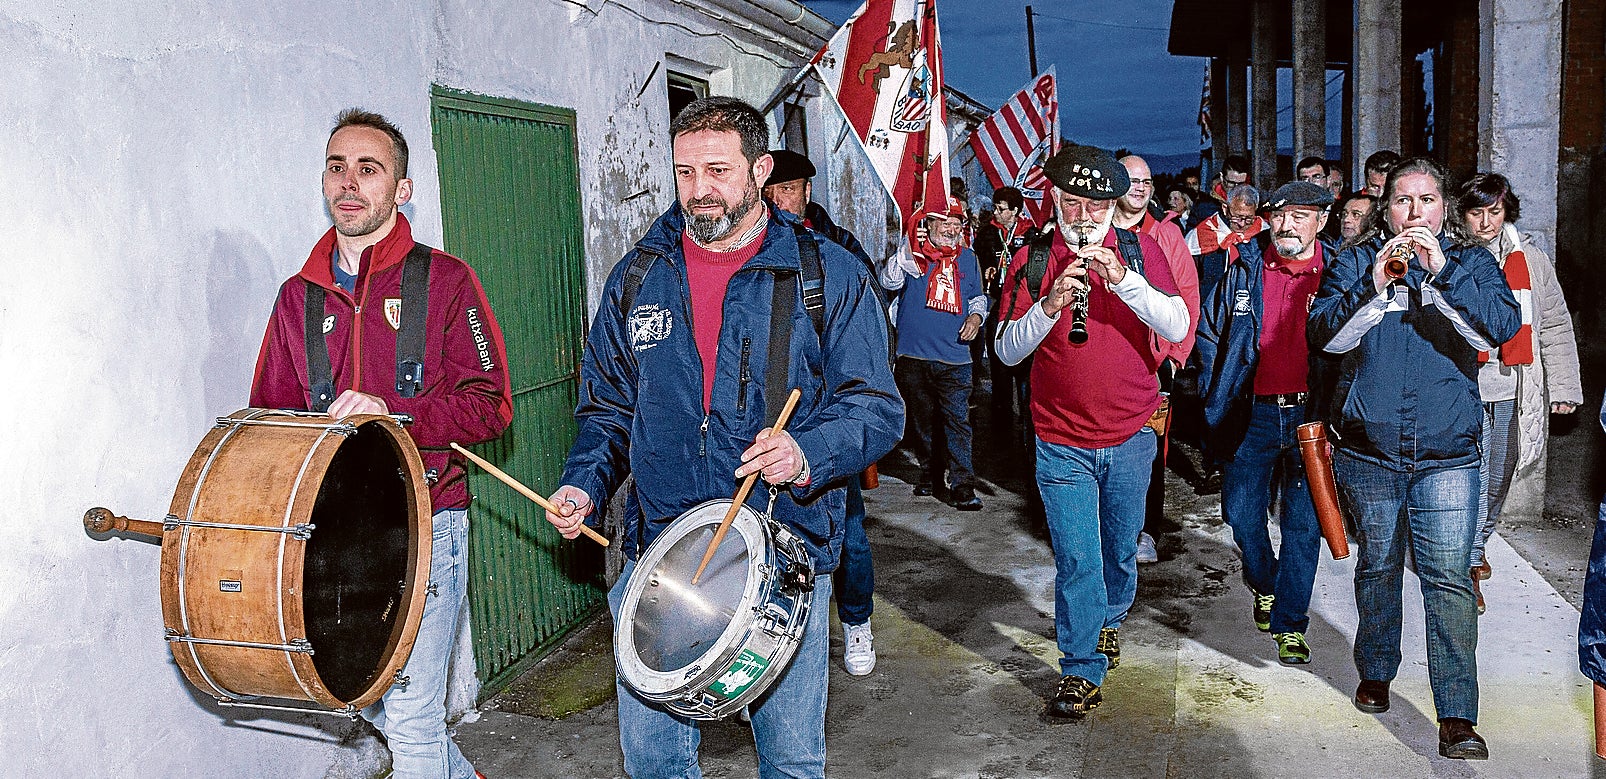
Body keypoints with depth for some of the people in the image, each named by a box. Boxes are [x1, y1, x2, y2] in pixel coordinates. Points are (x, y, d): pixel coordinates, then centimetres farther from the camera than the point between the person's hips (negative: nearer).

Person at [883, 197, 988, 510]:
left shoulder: (967, 259, 13)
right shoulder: (912, 255, 2)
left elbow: (978, 296, 26)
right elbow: (889, 281, -15)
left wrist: (976, 315, 5)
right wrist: (908, 252, -28)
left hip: (954, 358, 1)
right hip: (914, 357, 0)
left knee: (958, 421, -8)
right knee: (922, 420, 11)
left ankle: (962, 486, -8)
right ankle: (931, 474, 27)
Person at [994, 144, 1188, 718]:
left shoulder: (1140, 251, 0)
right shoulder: (1033, 260, -2)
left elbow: (1178, 328, -11)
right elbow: (1007, 351, -6)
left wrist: (1124, 280, -24)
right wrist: (1049, 306, -24)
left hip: (1130, 435, 2)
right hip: (1061, 440, -1)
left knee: (1120, 548, 17)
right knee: (1075, 558, -3)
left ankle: (1110, 621, 45)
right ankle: (1082, 671, 10)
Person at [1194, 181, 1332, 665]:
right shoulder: (1245, 271, 1)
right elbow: (1209, 332, 12)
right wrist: (1216, 393, 7)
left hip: (1311, 413, -2)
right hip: (1253, 413, 2)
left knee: (1303, 523, 2)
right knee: (1241, 512, 8)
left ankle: (1289, 623, 14)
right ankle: (1264, 585, 37)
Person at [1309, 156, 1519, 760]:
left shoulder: (1472, 261, 8)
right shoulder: (1357, 262, 7)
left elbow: (1500, 329, -9)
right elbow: (1325, 335, -5)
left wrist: (1441, 273, -19)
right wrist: (1373, 290, -19)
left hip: (1446, 452, -1)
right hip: (1367, 449, 1)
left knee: (1449, 577, -8)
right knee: (1378, 567, 14)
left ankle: (1457, 718, -5)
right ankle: (1376, 673, 34)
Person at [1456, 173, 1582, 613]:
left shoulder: (1530, 260, 7)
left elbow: (1556, 327, 11)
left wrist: (1563, 387, 7)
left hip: (1513, 391, 4)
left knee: (1498, 479, 15)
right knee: (1472, 477, -8)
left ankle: (1478, 541, 37)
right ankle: (1469, 566, 3)